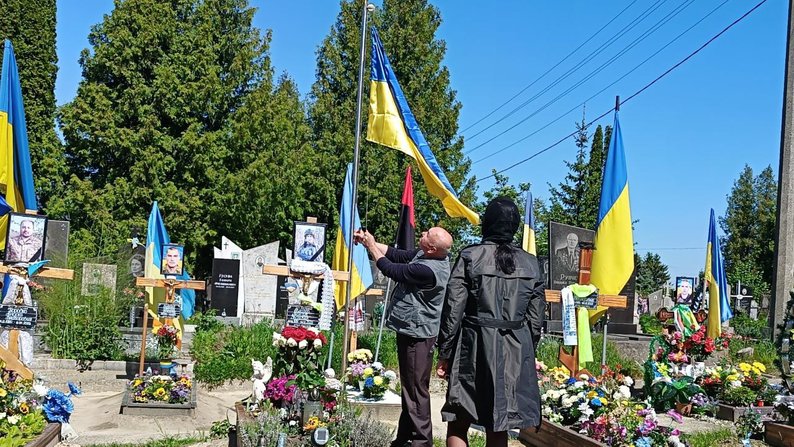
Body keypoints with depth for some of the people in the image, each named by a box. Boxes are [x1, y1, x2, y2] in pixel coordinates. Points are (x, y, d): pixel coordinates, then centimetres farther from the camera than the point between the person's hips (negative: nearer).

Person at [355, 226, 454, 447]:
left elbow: (390, 269, -19)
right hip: (411, 330, 11)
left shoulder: (428, 270, -29)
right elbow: (397, 256, 12)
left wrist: (371, 246, -5)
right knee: (408, 386, 19)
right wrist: (371, 241, 6)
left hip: (417, 334, -11)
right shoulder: (424, 254, 0)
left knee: (416, 389, -4)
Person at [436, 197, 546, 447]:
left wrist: (445, 353, 0)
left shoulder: (470, 257, -5)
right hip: (515, 351, 3)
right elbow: (535, 317, 6)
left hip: (475, 348, -3)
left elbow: (453, 309, -7)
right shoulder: (530, 264, 5)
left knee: (458, 425, 6)